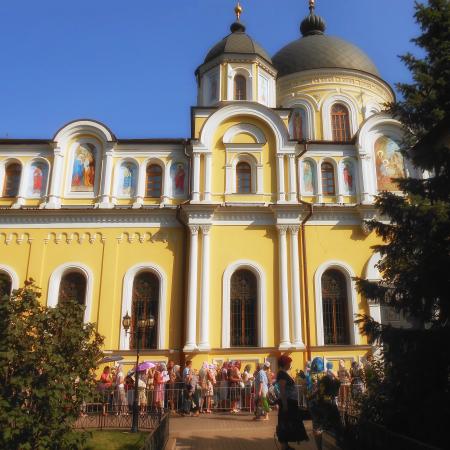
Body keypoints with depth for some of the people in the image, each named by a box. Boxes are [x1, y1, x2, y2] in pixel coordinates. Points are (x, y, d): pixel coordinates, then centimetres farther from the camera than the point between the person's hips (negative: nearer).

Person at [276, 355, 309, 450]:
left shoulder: (284, 373, 14)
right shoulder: (282, 374, -16)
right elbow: (282, 390, -22)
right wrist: (284, 404, -25)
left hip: (290, 402, 10)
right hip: (287, 402, -10)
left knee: (289, 423, 15)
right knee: (285, 424, -5)